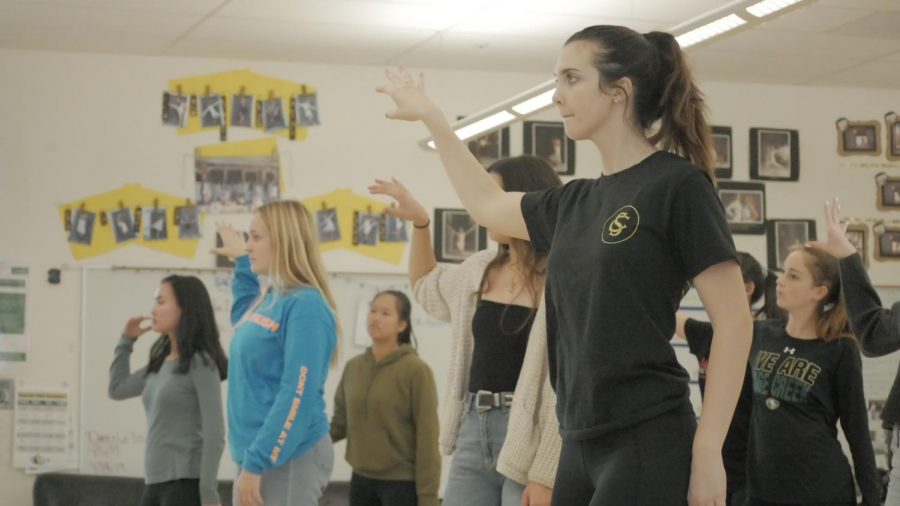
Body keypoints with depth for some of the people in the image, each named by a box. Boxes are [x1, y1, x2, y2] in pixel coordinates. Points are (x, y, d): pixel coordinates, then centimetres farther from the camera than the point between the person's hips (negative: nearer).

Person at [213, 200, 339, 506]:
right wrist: (242, 263, 34)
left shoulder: (305, 307, -15)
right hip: (259, 453, 9)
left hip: (289, 458, -9)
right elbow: (245, 324, 39)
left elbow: (297, 397, -21)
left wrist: (256, 463, -23)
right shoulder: (268, 299, 12)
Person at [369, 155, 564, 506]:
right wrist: (419, 222, 21)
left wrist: (545, 474, -20)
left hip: (528, 443, -7)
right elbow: (427, 287, 35)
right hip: (473, 432, 7)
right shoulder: (480, 270, 12)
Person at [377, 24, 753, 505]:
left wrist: (707, 453, -15)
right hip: (582, 446, 7)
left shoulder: (677, 185, -7)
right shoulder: (576, 203, 14)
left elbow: (733, 321, -10)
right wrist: (428, 115, 36)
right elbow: (486, 204, 33)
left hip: (649, 444, -7)